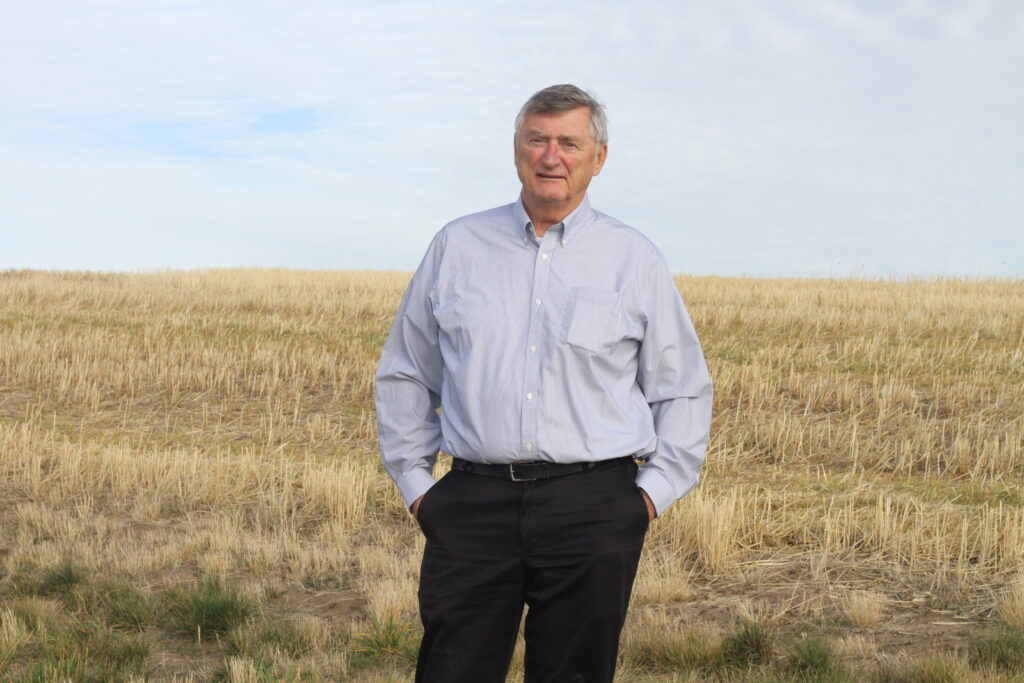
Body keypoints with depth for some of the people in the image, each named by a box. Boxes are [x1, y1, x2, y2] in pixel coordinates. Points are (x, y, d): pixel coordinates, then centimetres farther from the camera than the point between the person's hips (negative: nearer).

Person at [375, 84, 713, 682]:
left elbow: (683, 391, 13)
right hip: (473, 503, 1)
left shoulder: (636, 260, 7)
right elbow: (404, 376, 17)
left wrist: (654, 492, 2)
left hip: (593, 511, 0)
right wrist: (415, 482, 10)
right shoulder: (457, 246, 10)